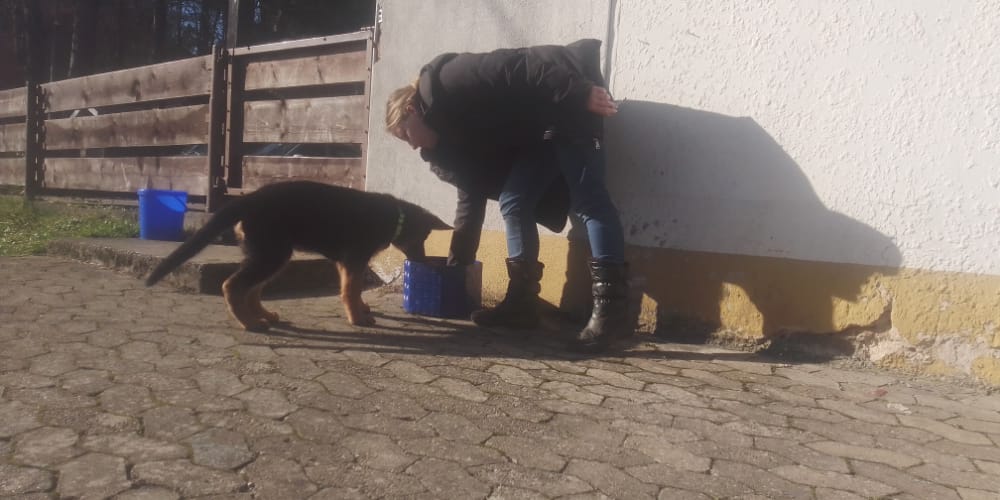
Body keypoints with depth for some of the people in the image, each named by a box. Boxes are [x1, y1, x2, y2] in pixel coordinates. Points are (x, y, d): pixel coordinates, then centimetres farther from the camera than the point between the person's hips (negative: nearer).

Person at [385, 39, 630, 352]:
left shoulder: (443, 85, -9)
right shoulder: (453, 136, 16)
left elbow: (510, 68, -20)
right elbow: (471, 198, 20)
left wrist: (579, 92, -27)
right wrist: (457, 263, 23)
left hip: (567, 100, -9)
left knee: (587, 199, -17)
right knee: (512, 202, 1)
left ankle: (611, 311, -21)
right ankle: (522, 301, 2)